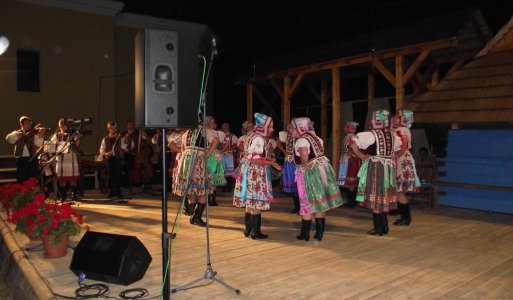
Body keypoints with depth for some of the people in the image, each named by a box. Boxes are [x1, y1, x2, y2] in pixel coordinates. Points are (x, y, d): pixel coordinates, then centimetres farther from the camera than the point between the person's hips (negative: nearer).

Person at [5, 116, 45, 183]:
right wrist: (19, 134, -24)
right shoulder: (17, 134, 10)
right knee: (22, 181, 5)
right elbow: (8, 138, -10)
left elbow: (38, 144, -11)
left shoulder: (34, 133, 5)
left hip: (32, 159, -1)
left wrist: (40, 135, -26)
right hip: (21, 160, 1)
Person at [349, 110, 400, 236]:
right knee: (384, 197, 14)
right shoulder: (392, 135, 8)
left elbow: (352, 142, -18)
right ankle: (384, 226, 21)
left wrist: (360, 155, -8)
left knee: (375, 197, 1)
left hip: (375, 167, -6)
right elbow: (399, 148, 24)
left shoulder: (372, 134, -11)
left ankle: (378, 228, 5)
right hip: (389, 167, 6)